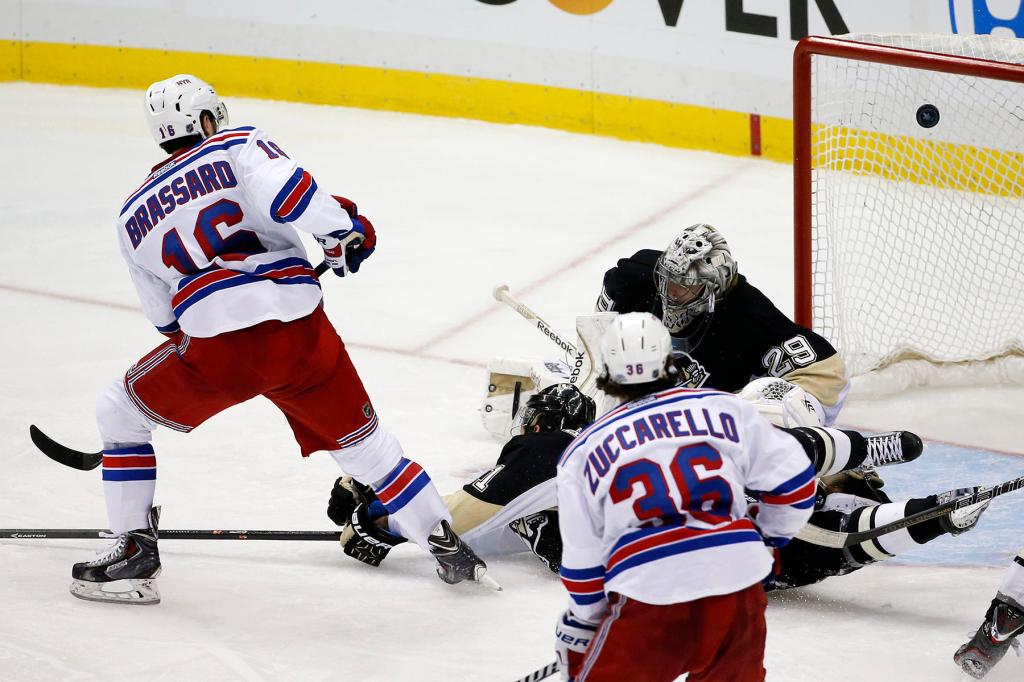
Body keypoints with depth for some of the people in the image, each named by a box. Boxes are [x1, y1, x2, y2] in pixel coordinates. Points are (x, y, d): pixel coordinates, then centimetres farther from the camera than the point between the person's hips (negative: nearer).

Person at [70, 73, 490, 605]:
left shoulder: (133, 216, 21)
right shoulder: (237, 147, 12)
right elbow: (286, 192, -10)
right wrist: (344, 231, 2)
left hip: (217, 349, 0)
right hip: (303, 334, 0)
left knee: (120, 414, 22)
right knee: (360, 439, 20)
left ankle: (134, 554, 15)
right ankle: (450, 550, 22)